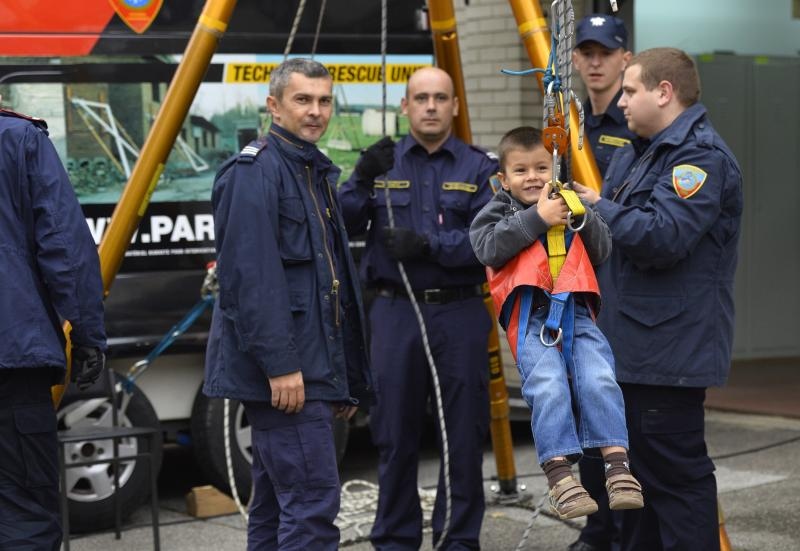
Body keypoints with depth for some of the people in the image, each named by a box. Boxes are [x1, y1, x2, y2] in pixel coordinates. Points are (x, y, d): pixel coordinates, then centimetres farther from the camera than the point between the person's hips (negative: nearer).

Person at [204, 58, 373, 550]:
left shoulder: (319, 172, 19)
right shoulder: (254, 172, -10)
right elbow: (250, 276, -19)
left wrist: (348, 377, 21)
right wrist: (280, 364, -23)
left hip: (312, 369, 10)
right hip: (283, 371, -10)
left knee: (277, 502, 13)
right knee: (313, 500, -12)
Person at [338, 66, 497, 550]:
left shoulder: (479, 168, 3)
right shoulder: (383, 163, 8)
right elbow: (340, 230, 1)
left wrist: (429, 246, -19)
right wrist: (362, 180, -13)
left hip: (460, 314, -1)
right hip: (396, 312, 1)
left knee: (464, 435, 3)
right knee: (395, 435, 5)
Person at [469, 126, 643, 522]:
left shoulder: (569, 205, 26)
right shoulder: (499, 211, 15)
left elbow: (602, 251, 20)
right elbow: (488, 248, -6)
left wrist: (584, 215, 3)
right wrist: (537, 217, -10)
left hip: (576, 313, 3)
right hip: (530, 316, -3)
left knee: (599, 380, -20)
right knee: (548, 386, -26)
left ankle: (617, 464, -19)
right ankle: (558, 473, -26)